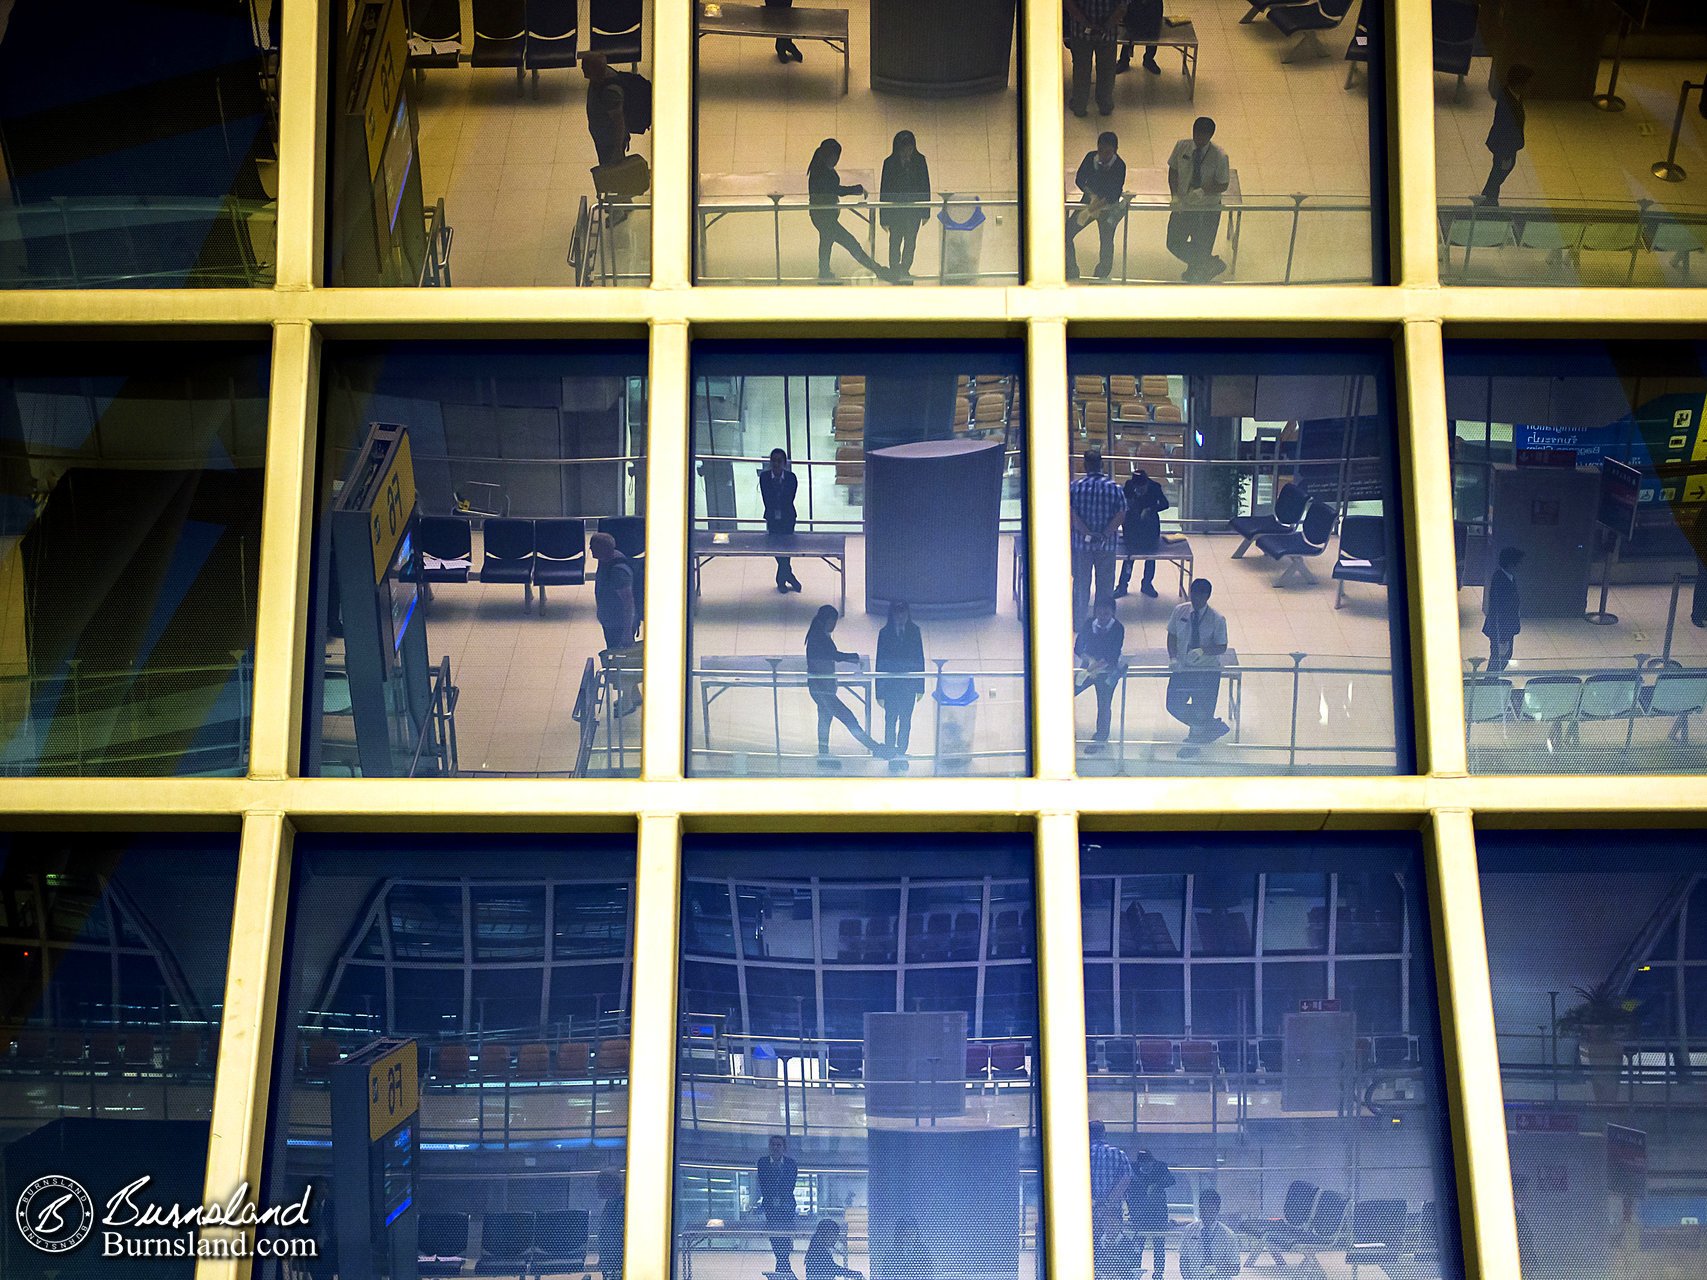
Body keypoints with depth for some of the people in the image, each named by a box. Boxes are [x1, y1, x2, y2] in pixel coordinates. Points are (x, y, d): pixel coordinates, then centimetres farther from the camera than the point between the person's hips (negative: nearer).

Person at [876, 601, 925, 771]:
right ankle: (891, 755, 8)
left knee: (905, 721, 5)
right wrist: (880, 691, -5)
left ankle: (901, 753, 14)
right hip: (891, 685, -1)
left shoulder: (914, 631, 2)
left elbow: (920, 659, 5)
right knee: (890, 721, 1)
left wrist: (920, 686, 2)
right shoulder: (885, 633, -3)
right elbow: (880, 662, -2)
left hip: (909, 685, 1)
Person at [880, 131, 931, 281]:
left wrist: (925, 212, 1)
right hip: (895, 211, -2)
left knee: (910, 242, 10)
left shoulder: (919, 161, -3)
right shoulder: (890, 163, -8)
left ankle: (905, 270, 26)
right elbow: (884, 190, -5)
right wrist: (884, 218, -7)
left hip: (914, 209, 2)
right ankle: (895, 271, 15)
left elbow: (925, 187, 2)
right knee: (895, 242, 4)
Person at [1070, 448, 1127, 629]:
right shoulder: (1114, 487, -4)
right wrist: (1105, 534, -13)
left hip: (1081, 543, 0)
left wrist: (1087, 534, -15)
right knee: (1105, 583, 12)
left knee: (1081, 583, 10)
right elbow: (1121, 514, -12)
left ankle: (1079, 623, 16)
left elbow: (1070, 513, -15)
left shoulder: (1074, 486, -6)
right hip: (1107, 545, 0)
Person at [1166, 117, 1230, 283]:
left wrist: (1204, 191, -31)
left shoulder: (1219, 156, -23)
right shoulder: (1182, 146, -14)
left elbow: (1223, 185, -14)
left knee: (1201, 248, 10)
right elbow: (1173, 170, 0)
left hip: (1208, 208, -4)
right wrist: (1174, 195, -14)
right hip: (1183, 204, 4)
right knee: (1174, 243, 14)